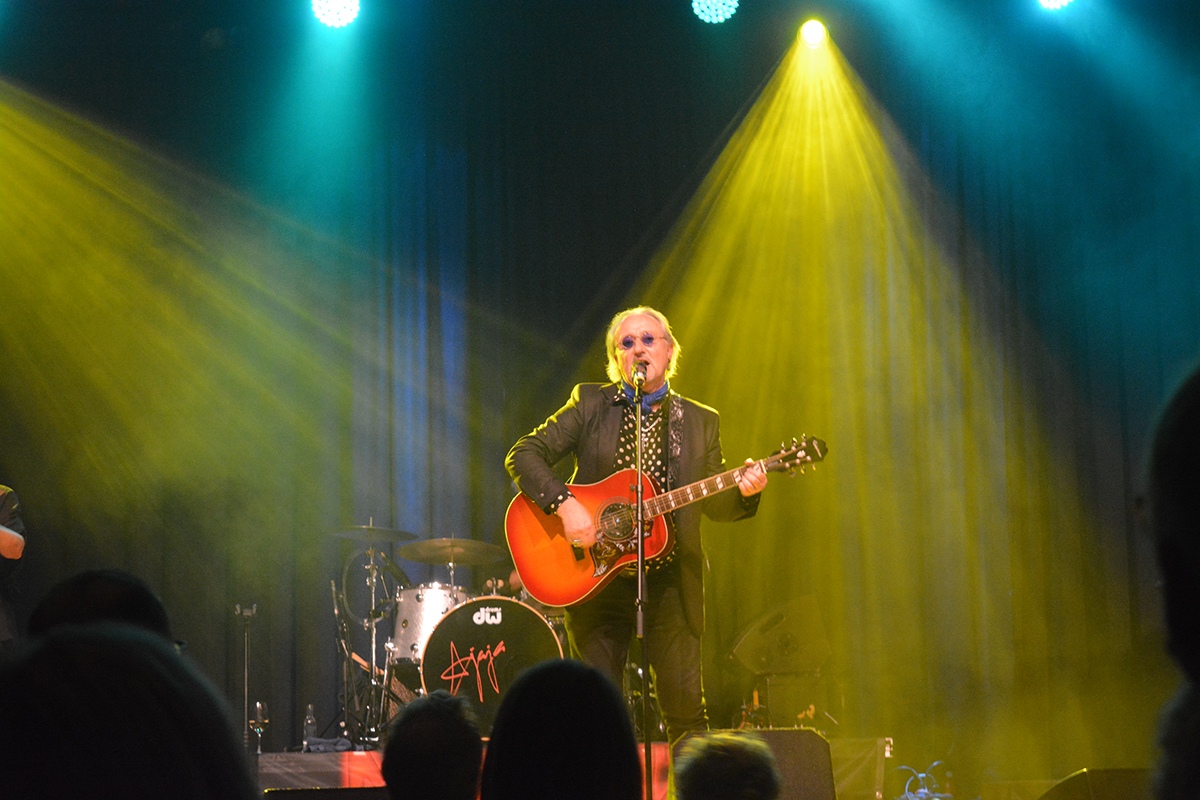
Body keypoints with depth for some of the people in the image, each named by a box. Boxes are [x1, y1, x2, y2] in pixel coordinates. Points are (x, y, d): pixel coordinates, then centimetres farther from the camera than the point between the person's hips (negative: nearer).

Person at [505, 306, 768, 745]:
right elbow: (523, 455, -1)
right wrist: (564, 504, -15)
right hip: (597, 573, -1)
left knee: (685, 705, -2)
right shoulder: (590, 404, 5)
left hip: (670, 578, 1)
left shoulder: (701, 421, 11)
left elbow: (715, 505, 11)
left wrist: (743, 491, -11)